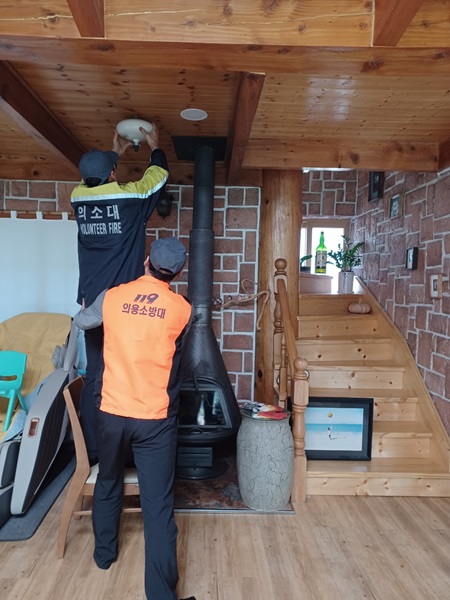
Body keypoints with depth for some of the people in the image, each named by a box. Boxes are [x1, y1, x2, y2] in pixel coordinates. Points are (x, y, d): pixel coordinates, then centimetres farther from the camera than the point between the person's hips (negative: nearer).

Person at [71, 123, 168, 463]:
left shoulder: (79, 198, 5)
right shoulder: (130, 197, -7)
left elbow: (95, 180, 29)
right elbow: (160, 175, 13)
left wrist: (115, 152, 40)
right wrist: (155, 146, 30)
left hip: (92, 304, 5)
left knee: (94, 376, 10)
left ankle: (90, 450, 19)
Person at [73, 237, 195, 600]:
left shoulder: (112, 297, -3)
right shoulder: (183, 309, -7)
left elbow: (80, 322, 17)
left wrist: (88, 314, 41)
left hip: (112, 412, 3)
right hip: (156, 419, -3)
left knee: (108, 484, 27)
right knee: (158, 506, 4)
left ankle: (104, 553, 47)